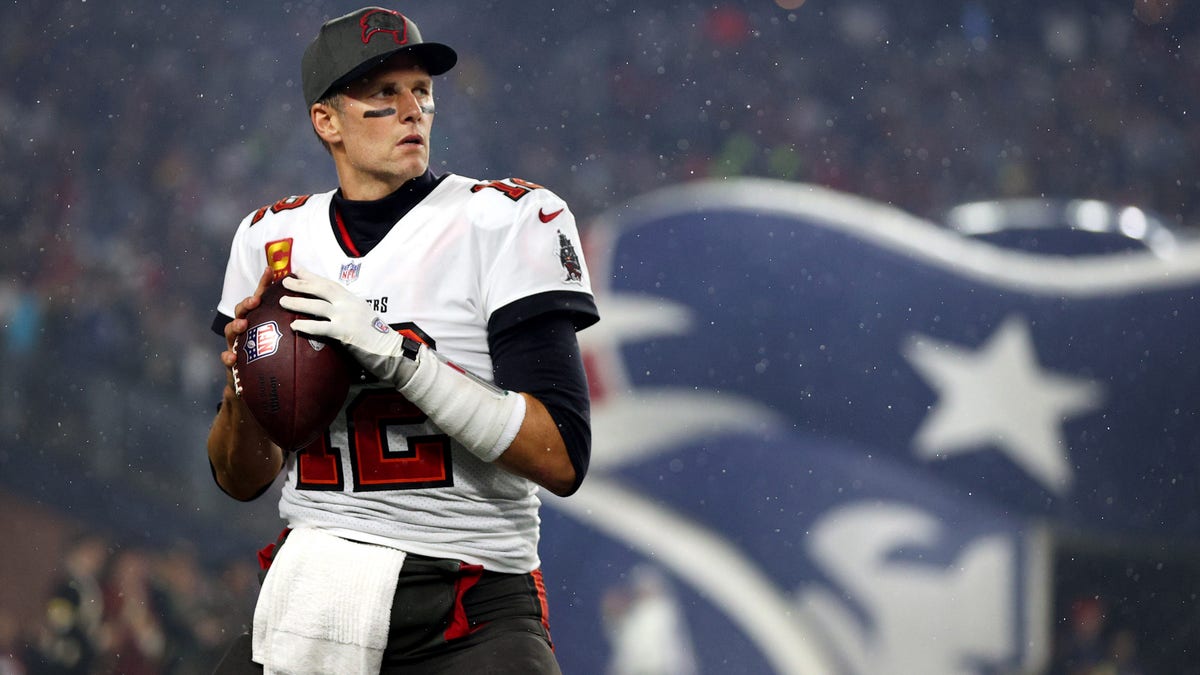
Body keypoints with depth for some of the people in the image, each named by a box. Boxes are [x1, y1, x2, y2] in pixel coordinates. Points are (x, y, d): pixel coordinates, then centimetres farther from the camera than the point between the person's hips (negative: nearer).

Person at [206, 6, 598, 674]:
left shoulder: (505, 220, -4)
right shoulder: (273, 238, 10)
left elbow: (562, 460, -14)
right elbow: (242, 481, 14)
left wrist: (397, 355, -20)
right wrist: (244, 389, -7)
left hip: (474, 615, -4)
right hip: (314, 590, 4)